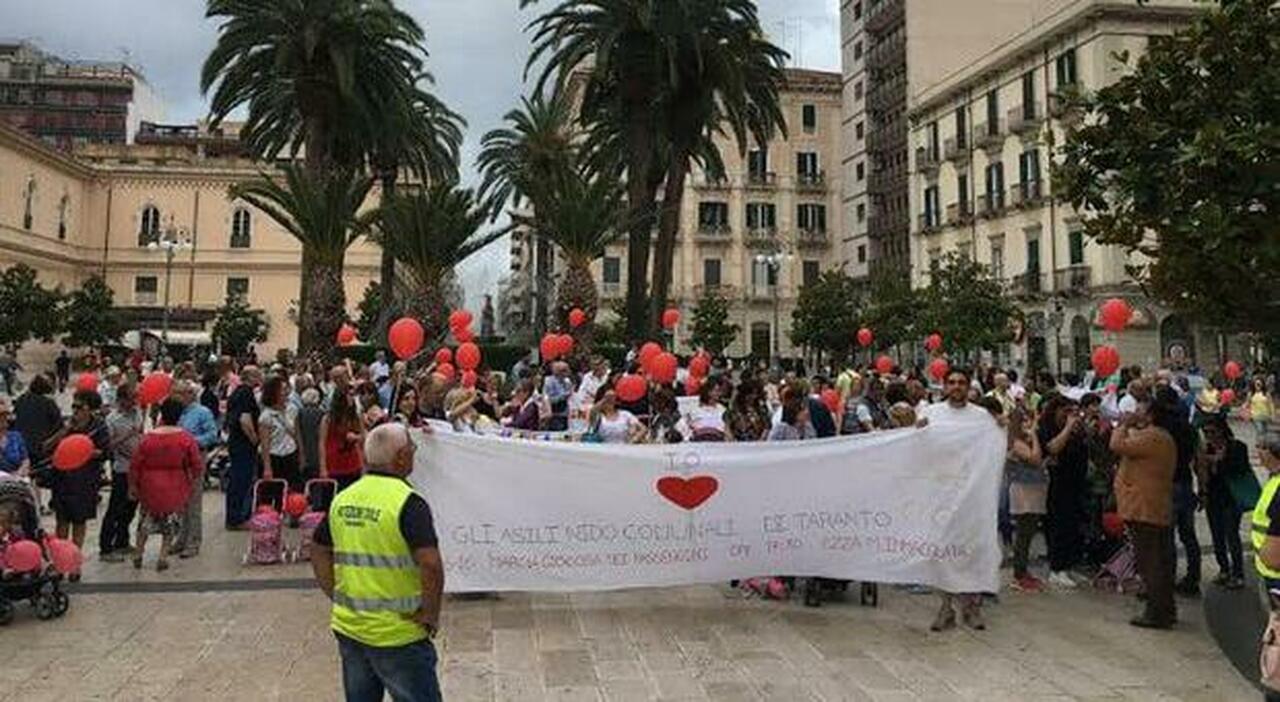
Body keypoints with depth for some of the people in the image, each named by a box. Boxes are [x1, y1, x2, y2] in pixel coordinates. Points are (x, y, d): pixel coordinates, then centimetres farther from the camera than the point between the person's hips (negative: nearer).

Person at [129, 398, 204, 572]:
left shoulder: (148, 438, -8)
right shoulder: (186, 438, -11)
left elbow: (135, 465, -2)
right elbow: (197, 464, -7)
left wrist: (132, 485, 11)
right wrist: (194, 479, 12)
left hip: (151, 487, 1)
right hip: (176, 488, -1)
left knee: (148, 517, 22)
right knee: (171, 521, 15)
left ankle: (138, 554, 27)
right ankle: (163, 557, 12)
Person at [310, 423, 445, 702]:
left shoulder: (342, 499, 3)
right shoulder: (408, 503, -19)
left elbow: (318, 552, 13)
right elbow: (431, 565, -27)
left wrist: (338, 596, 14)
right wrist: (431, 613, -14)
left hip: (348, 627, 7)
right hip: (397, 635, -6)